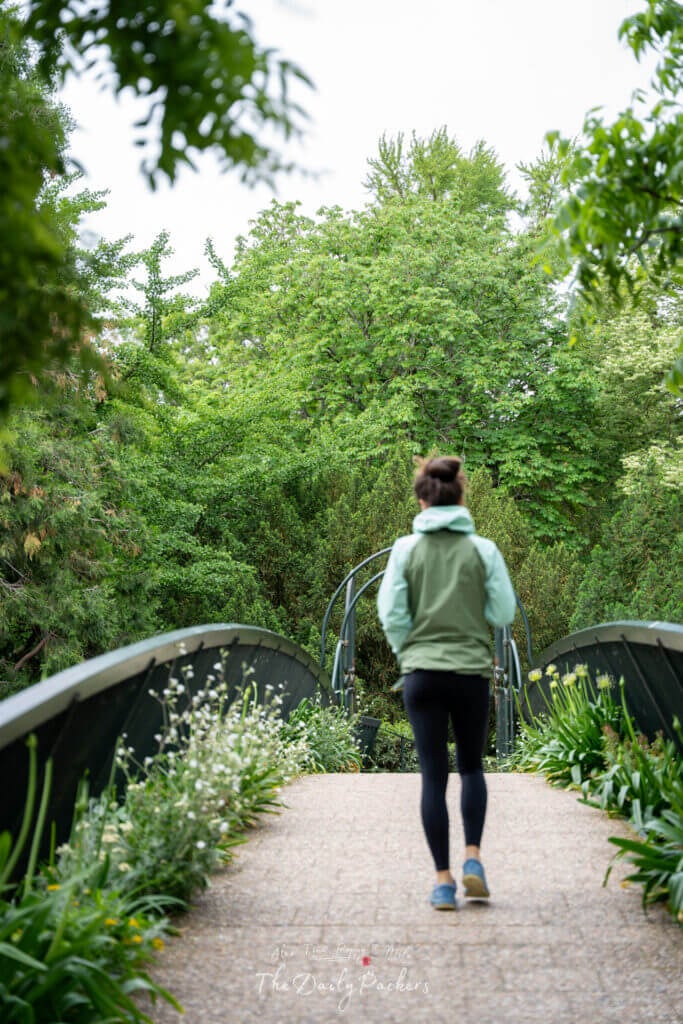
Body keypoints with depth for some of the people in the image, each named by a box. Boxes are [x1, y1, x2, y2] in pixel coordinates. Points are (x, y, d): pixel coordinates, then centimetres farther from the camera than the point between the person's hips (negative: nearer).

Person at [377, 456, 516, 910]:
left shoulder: (406, 549, -4)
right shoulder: (483, 549, -4)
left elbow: (391, 614, -5)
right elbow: (504, 612, -2)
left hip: (421, 673, 0)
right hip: (472, 671, 0)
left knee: (434, 776, 6)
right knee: (471, 767, 20)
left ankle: (444, 880, 8)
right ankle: (473, 858, 8)